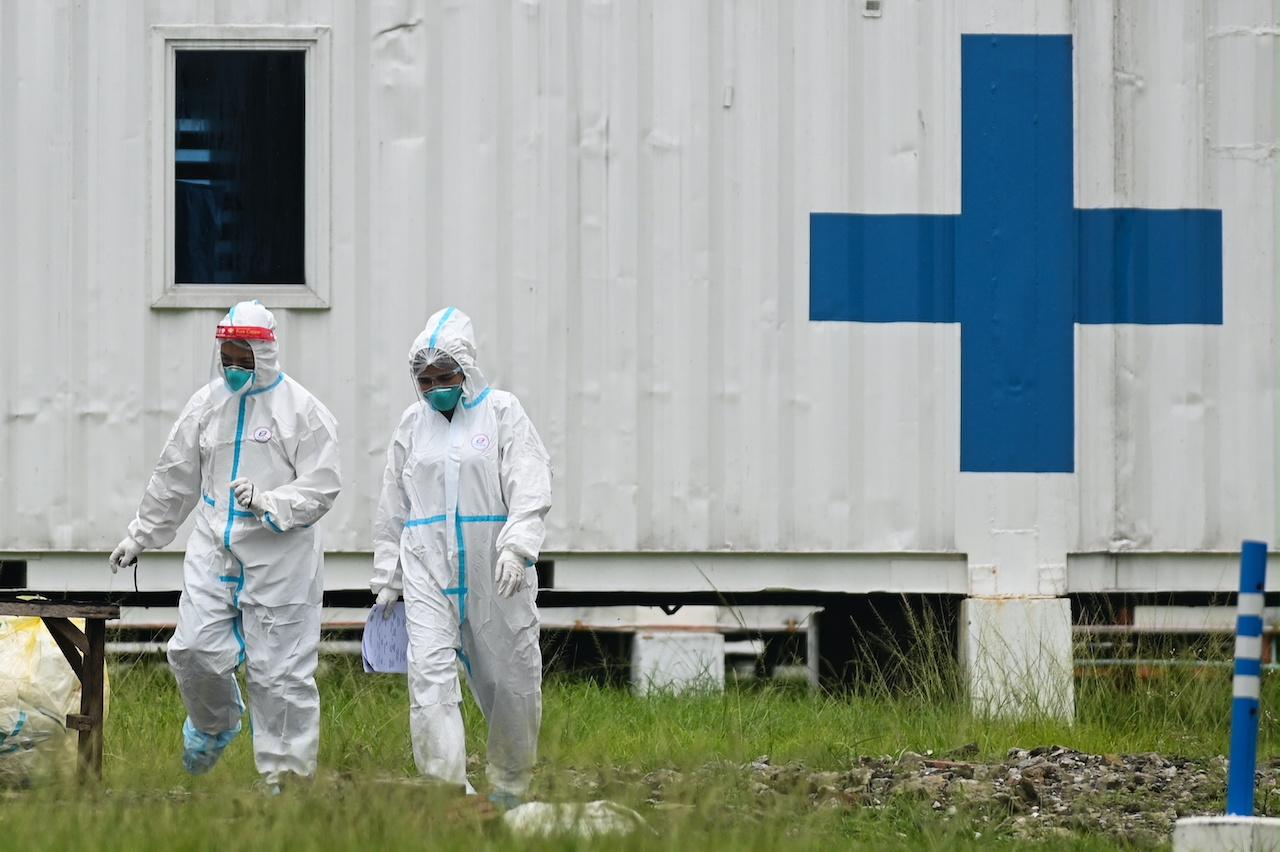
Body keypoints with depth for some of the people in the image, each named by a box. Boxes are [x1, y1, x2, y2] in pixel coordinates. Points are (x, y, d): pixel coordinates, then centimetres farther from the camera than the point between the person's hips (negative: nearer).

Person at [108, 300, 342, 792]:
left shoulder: (301, 410, -6)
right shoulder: (206, 405, 10)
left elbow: (321, 488, -10)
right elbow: (174, 479, 20)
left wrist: (268, 503, -24)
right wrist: (141, 536, 24)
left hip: (279, 560, -4)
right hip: (214, 549, 4)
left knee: (279, 668, -3)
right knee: (194, 649, -5)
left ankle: (285, 776, 6)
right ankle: (214, 722, 27)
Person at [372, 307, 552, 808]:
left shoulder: (501, 412, 0)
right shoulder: (413, 424, 12)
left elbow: (530, 490, -9)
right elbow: (393, 508, 18)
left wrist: (515, 547, -24)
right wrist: (386, 578, 16)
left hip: (495, 576, -2)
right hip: (428, 573, 2)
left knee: (510, 682, 6)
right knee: (429, 675, -15)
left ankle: (509, 786, 26)